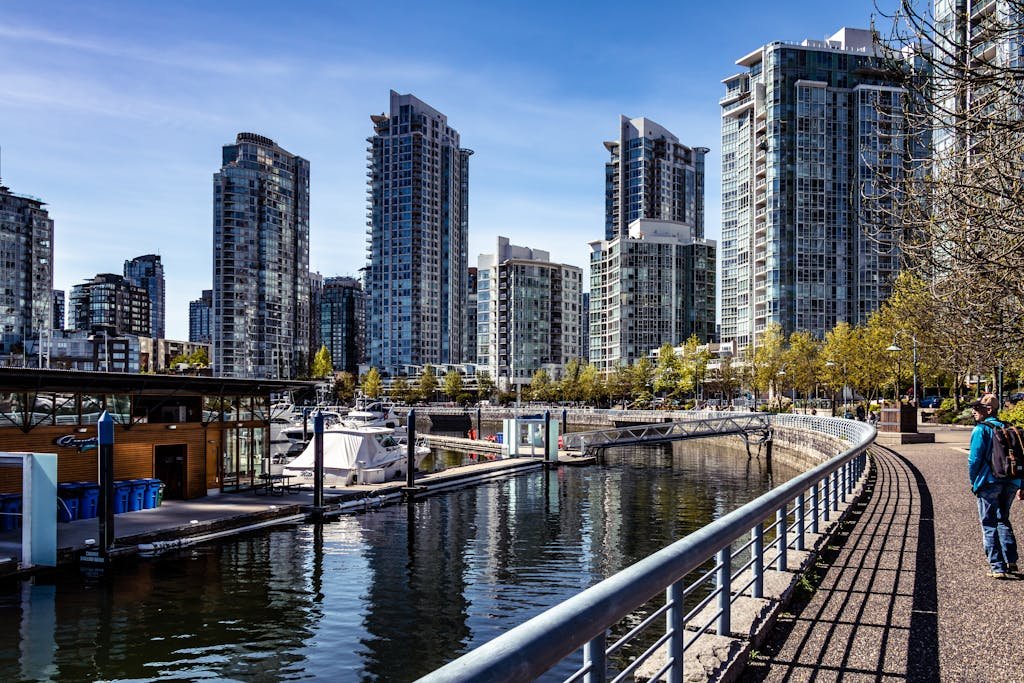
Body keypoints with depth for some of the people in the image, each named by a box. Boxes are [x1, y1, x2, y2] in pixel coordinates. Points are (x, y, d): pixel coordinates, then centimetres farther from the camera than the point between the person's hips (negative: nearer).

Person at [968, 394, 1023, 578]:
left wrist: (973, 482, 2)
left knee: (990, 526, 3)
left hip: (989, 483, -6)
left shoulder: (981, 430, -8)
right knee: (1003, 521, 23)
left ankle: (997, 567, 2)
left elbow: (975, 459, -13)